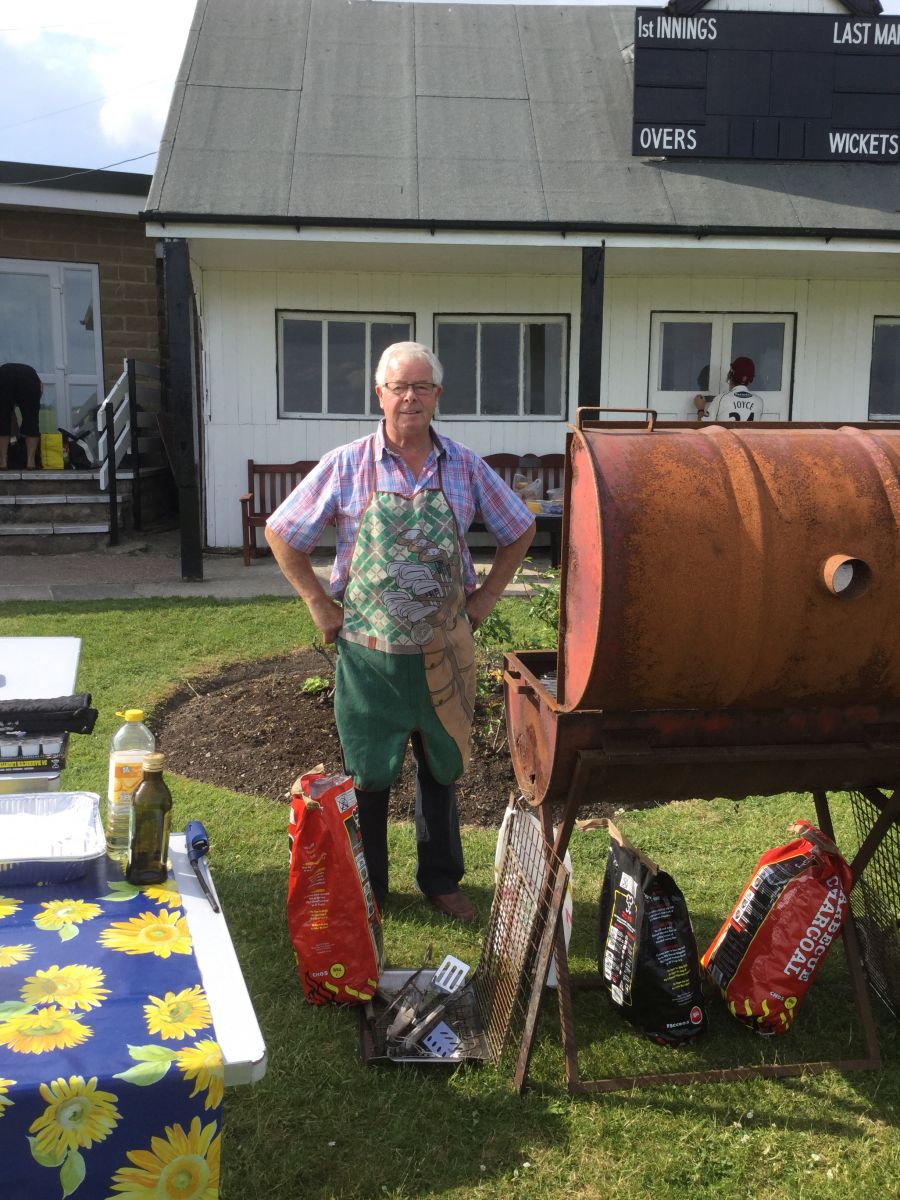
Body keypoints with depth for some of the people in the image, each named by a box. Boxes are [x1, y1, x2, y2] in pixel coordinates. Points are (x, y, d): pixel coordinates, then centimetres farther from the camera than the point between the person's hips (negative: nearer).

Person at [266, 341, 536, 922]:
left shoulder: (465, 467, 0)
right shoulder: (345, 467, -6)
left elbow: (520, 530, 12)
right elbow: (281, 534, 1)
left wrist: (487, 594, 5)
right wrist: (320, 604, -2)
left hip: (443, 652, 2)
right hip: (367, 652, -2)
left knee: (442, 769, 15)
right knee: (368, 775, 10)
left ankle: (441, 880, 33)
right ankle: (366, 889, 28)